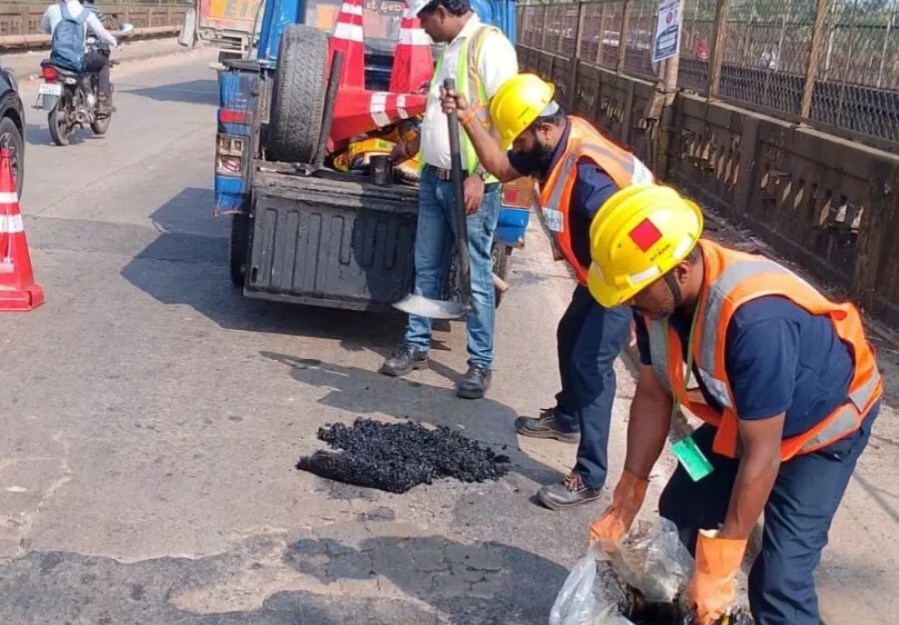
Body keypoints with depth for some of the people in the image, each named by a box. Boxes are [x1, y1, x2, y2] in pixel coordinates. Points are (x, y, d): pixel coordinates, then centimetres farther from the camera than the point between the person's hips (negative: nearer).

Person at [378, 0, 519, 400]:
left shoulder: (489, 44, -13)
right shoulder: (448, 48, 14)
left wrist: (479, 176, -23)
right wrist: (413, 147, 37)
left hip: (470, 184, -8)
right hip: (434, 177, 9)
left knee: (476, 277, 0)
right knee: (427, 268, 15)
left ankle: (481, 364, 10)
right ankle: (416, 345, 28)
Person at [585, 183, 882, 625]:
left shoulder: (755, 319, -41)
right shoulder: (659, 293, -20)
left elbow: (762, 454, -34)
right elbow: (653, 396, -7)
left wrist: (720, 568, -27)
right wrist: (628, 497, -6)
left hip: (824, 423, -7)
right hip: (739, 415, 7)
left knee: (779, 580, -15)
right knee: (679, 518, 9)